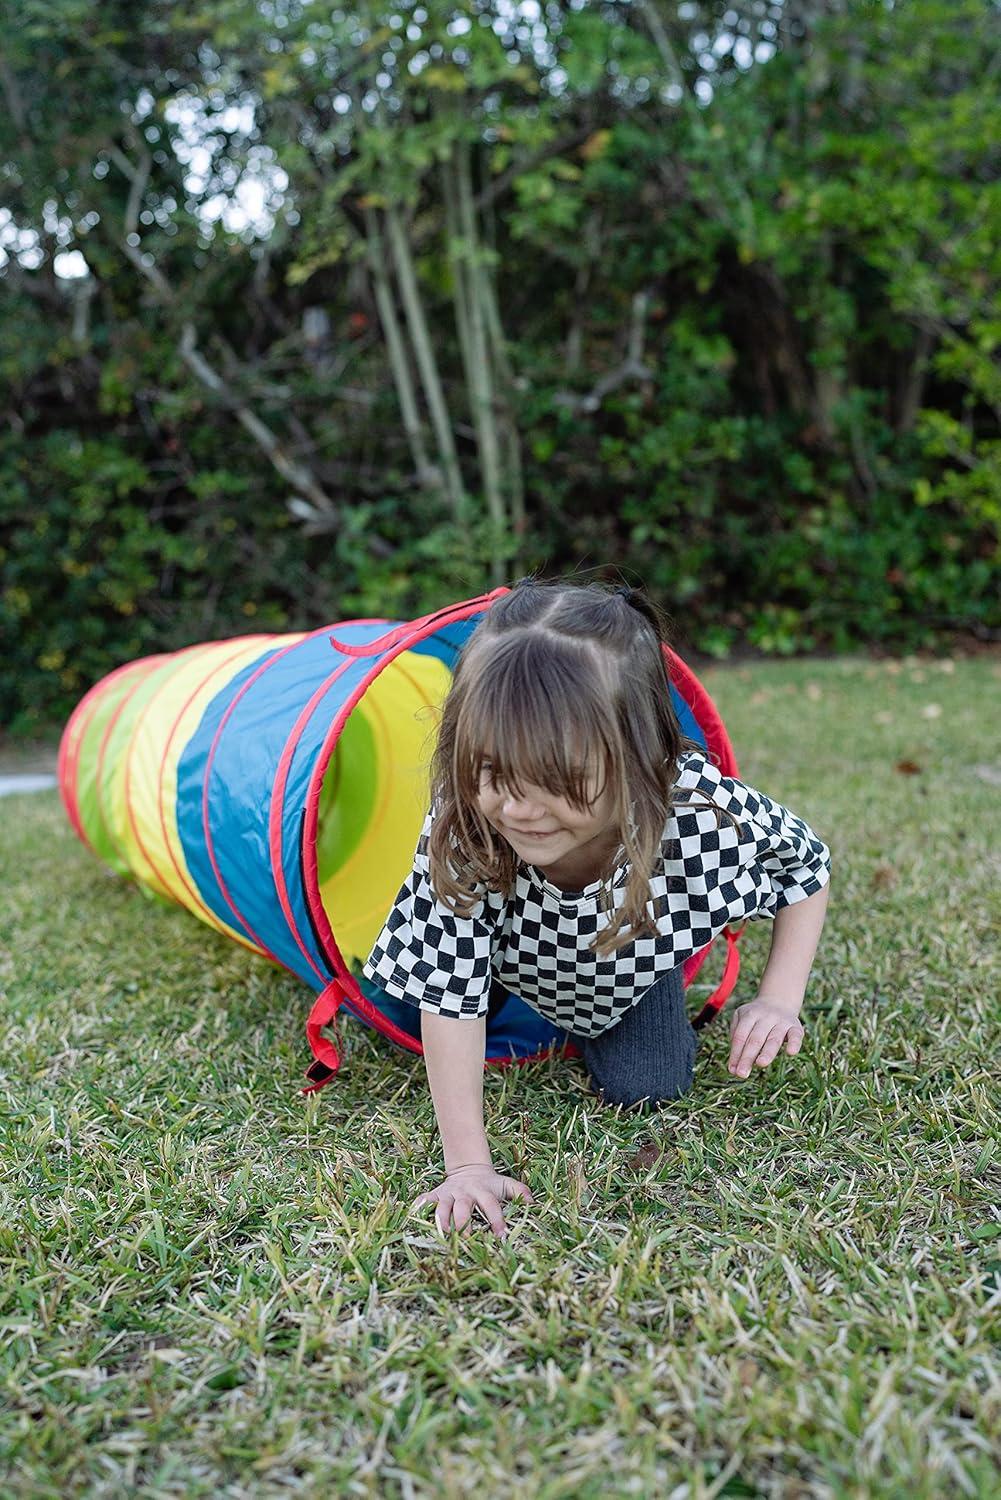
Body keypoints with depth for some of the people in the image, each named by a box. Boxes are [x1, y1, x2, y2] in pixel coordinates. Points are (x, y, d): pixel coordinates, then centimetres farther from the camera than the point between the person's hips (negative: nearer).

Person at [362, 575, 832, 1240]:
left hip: (632, 958, 0)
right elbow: (448, 999, -34)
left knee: (644, 1089, -7)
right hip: (513, 954, 1)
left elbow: (809, 862, -19)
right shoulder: (459, 837, -43)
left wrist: (781, 999, -27)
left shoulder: (703, 812, -42)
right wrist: (467, 1162, -35)